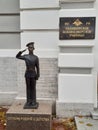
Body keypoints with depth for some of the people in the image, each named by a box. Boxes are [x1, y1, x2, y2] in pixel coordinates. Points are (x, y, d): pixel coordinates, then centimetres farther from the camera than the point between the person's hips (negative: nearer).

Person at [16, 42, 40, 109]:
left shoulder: (36, 57, -2)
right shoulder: (25, 56, 3)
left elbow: (37, 67, -2)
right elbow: (17, 56, 13)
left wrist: (37, 76, -7)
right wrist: (21, 52, -5)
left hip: (33, 74, -2)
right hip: (27, 74, 2)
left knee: (33, 88, 3)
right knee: (28, 88, 6)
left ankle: (33, 101, 13)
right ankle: (28, 101, 15)